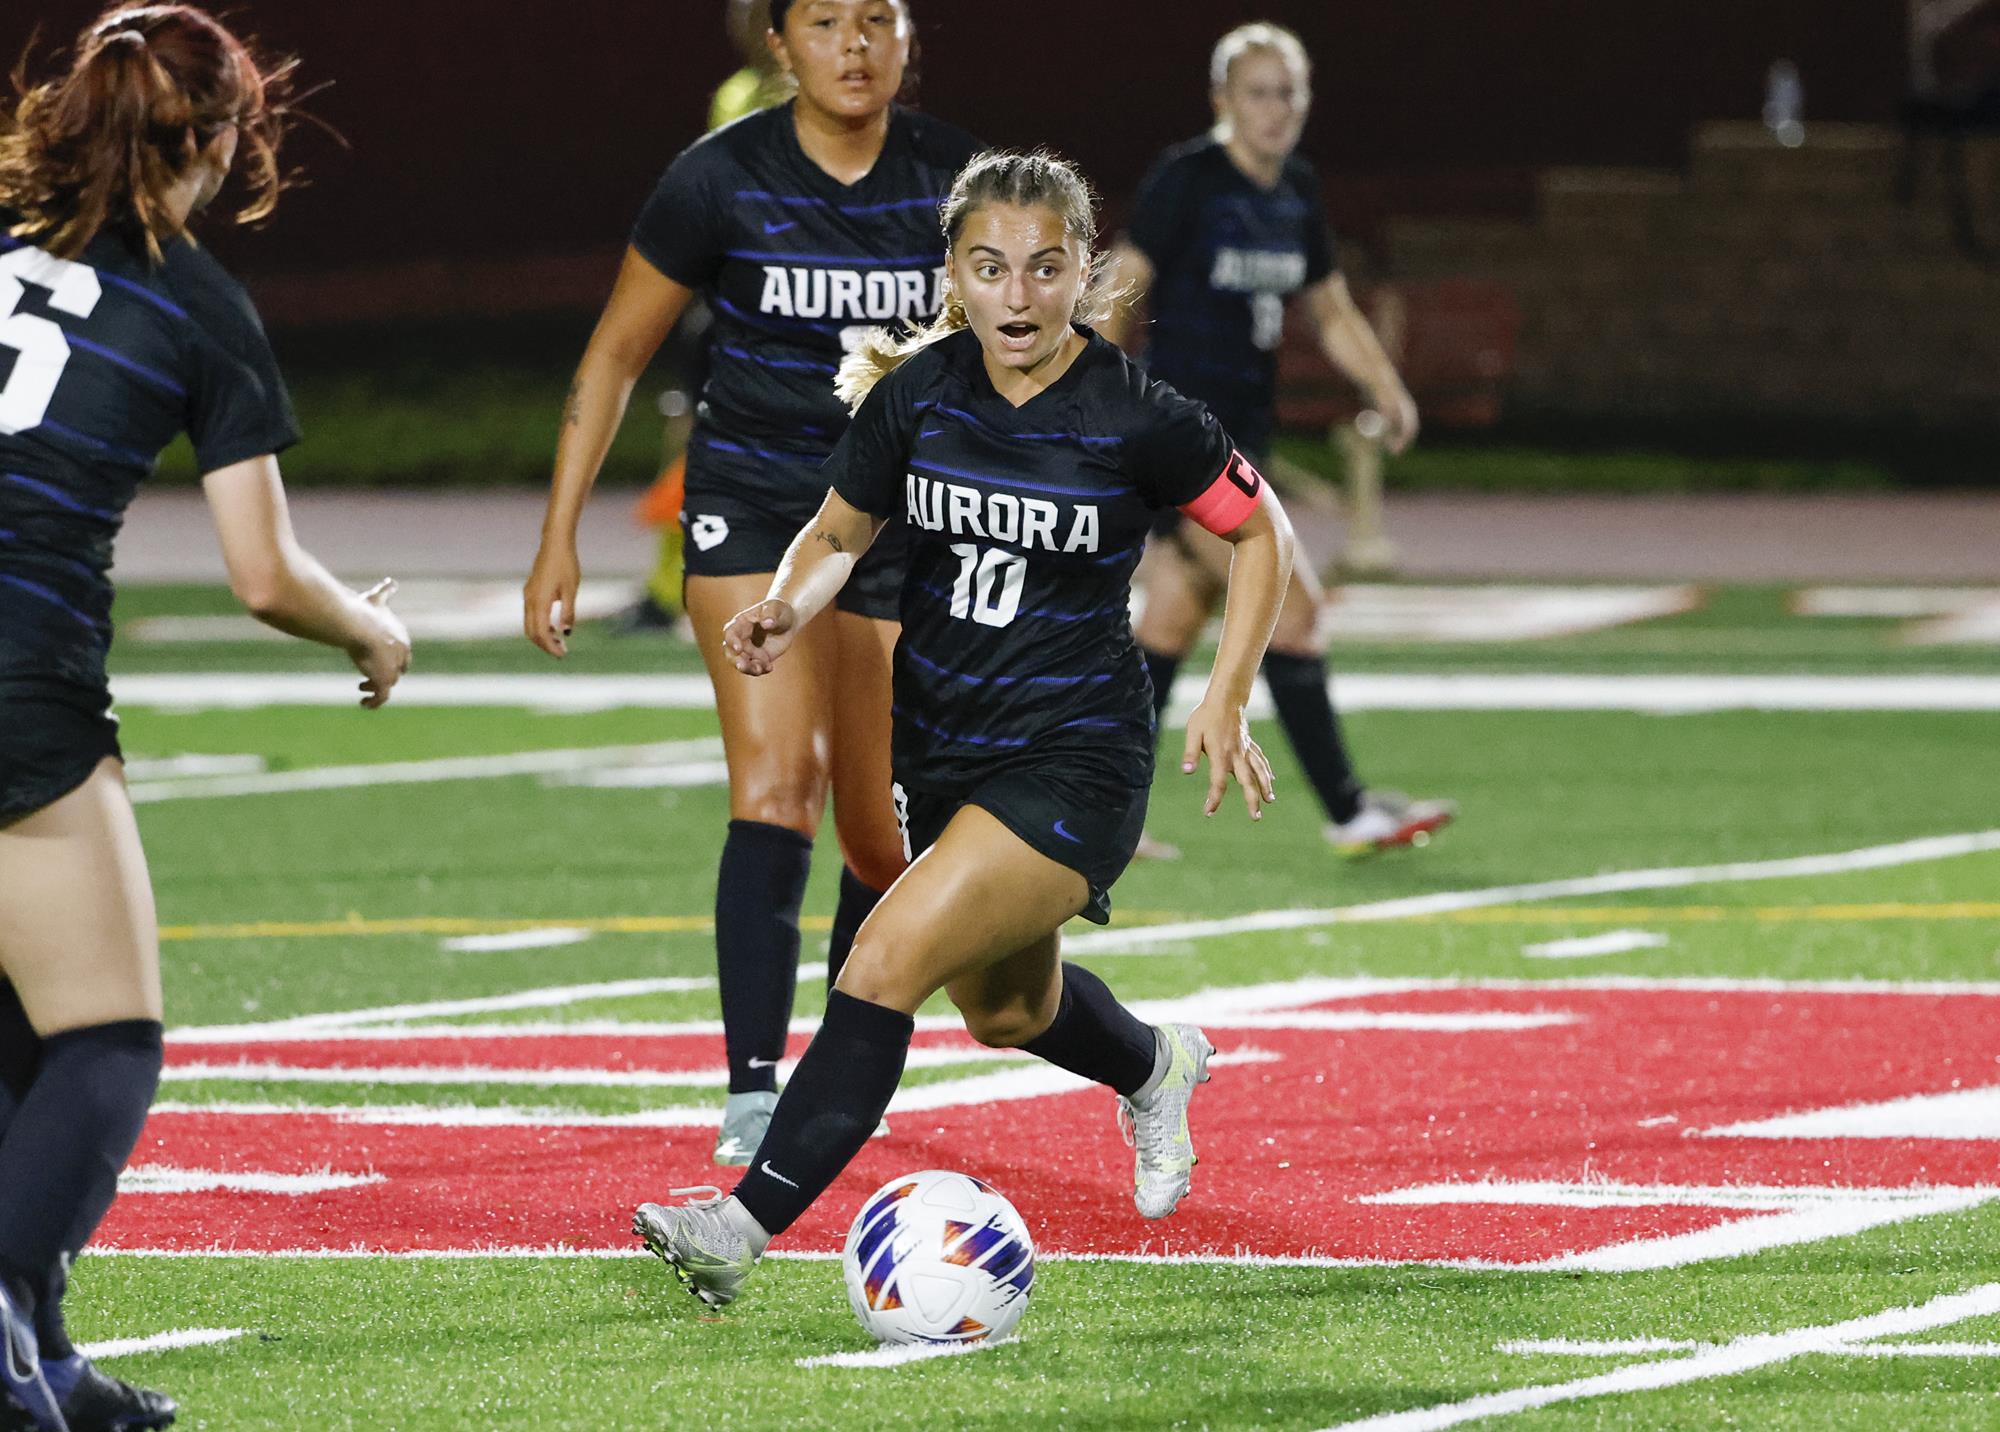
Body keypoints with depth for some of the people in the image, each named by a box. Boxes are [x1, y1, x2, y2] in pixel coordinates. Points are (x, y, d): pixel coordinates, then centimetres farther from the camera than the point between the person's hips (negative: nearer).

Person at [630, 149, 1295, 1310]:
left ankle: (751, 1219, -22)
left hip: (1075, 763, -6)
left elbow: (1261, 531, -1)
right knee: (1006, 1010, 26)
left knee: (890, 961, -23)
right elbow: (841, 531, 7)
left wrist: (1225, 701, -7)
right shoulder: (917, 393, -7)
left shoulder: (1138, 420, -17)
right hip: (941, 750, 6)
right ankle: (1155, 1067, 59)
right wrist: (789, 609, -14)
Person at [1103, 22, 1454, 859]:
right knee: (1289, 603, -11)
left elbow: (1332, 310, 20)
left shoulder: (1297, 193, 11)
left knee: (1173, 619, 10)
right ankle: (1346, 812, -8)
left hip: (1244, 429, 8)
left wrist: (1384, 386, 6)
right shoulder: (1187, 180, -11)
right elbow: (1122, 291, -10)